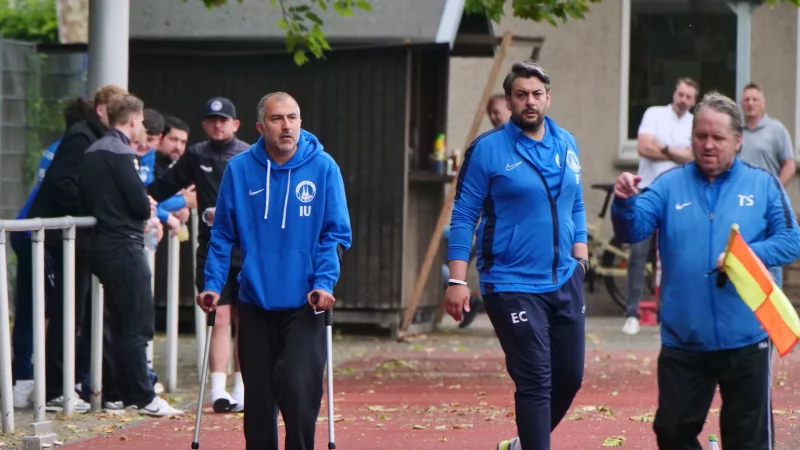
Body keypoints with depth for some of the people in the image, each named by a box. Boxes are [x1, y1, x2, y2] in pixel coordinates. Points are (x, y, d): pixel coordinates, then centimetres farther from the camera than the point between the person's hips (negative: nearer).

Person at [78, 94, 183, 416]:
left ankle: (128, 393, 16)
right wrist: (148, 209, 5)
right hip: (124, 247, -9)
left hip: (102, 246, 9)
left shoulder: (92, 153, 14)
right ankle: (143, 397, -5)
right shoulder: (121, 153, -14)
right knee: (137, 326, -6)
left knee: (120, 325, 13)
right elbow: (139, 203, -19)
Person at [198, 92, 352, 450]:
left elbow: (336, 233, -1)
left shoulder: (323, 167, -2)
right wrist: (213, 284, -2)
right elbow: (222, 235, 6)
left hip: (304, 305, -2)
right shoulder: (239, 169, 1)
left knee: (299, 390, -12)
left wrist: (324, 283, -12)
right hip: (254, 302, 2)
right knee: (258, 396, 7)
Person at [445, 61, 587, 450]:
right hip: (513, 285, -6)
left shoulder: (566, 144, 8)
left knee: (569, 376, 11)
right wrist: (457, 280, -13)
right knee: (535, 383, -10)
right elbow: (463, 216, -7)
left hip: (565, 282, 6)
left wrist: (580, 255, 7)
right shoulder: (488, 149, -8)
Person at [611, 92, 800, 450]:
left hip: (745, 340, -1)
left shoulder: (763, 185, 1)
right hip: (683, 340, 1)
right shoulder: (669, 185, 3)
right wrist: (625, 202, -30)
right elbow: (633, 230, -8)